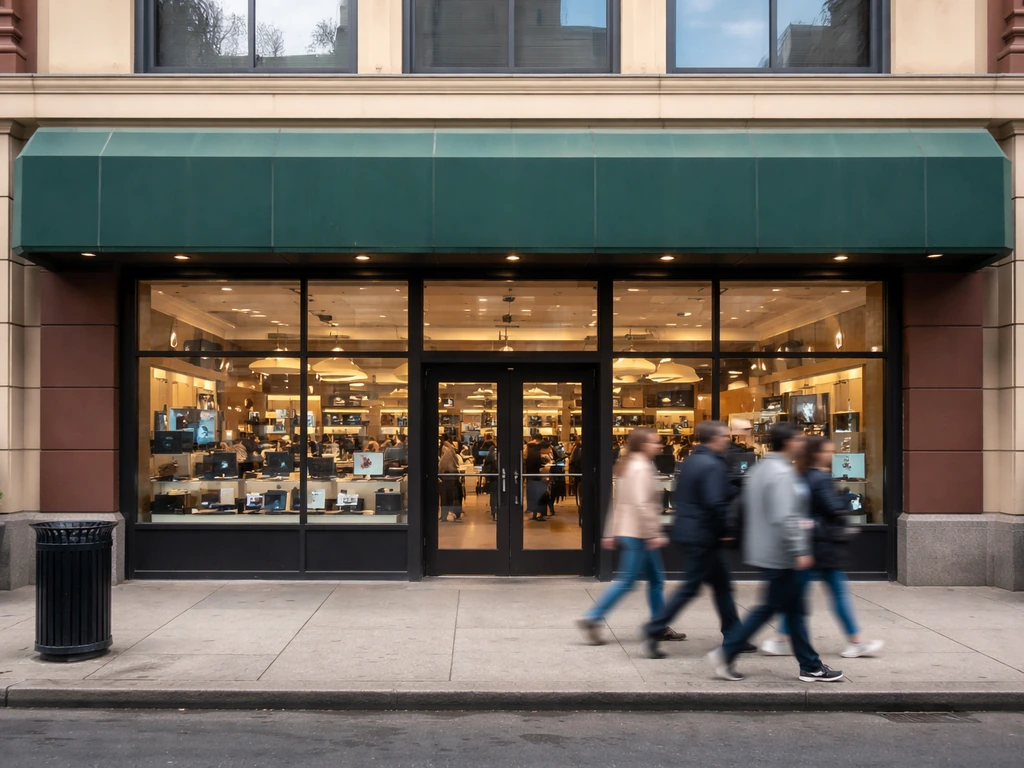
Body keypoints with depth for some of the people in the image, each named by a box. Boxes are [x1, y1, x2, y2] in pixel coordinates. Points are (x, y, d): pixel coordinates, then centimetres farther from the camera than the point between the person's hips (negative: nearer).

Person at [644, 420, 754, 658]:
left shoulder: (689, 462, 12)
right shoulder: (713, 466, -17)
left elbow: (677, 496, 17)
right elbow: (716, 504, -24)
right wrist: (728, 529, -12)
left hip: (687, 530, 10)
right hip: (703, 536, -10)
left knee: (721, 584, 16)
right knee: (691, 587, -1)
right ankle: (655, 630, 1)